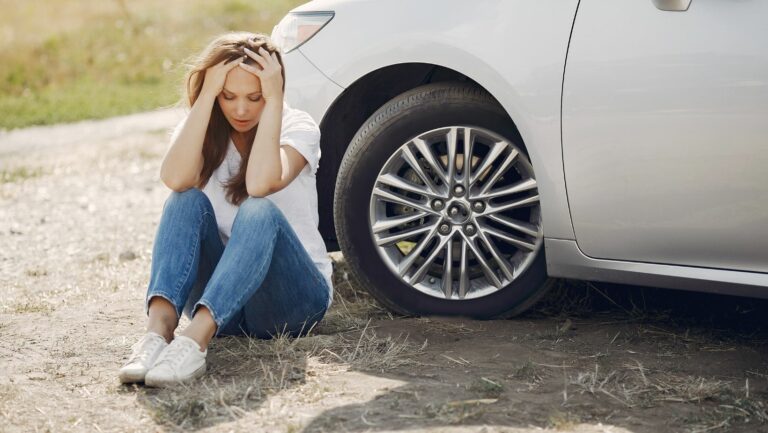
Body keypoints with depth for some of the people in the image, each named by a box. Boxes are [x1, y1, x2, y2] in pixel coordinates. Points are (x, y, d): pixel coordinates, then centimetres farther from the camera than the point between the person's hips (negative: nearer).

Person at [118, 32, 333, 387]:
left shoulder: (297, 127, -5)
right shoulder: (201, 129, 2)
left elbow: (260, 184, -29)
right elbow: (175, 179, -24)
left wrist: (273, 100, -24)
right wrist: (207, 95, -22)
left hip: (292, 295, -2)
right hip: (218, 292, 3)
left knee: (259, 212, -33)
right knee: (187, 201, -24)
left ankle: (195, 340, -53)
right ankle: (158, 329, -46)